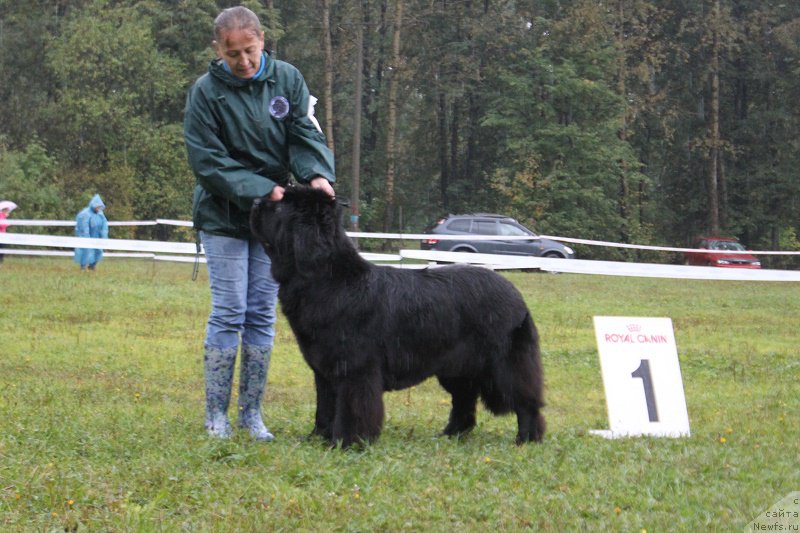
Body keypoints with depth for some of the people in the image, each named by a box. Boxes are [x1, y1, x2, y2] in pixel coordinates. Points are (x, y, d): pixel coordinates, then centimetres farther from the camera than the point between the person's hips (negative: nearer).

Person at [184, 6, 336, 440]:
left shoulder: (287, 79, -2)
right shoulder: (206, 92, -12)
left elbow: (306, 134, -6)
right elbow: (207, 161, -13)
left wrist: (317, 174, -27)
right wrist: (260, 188, -22)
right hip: (224, 217, -3)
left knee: (262, 314, 5)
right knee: (228, 313, -6)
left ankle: (251, 412, 12)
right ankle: (216, 415, 2)